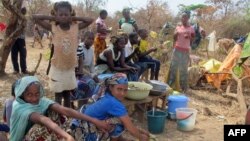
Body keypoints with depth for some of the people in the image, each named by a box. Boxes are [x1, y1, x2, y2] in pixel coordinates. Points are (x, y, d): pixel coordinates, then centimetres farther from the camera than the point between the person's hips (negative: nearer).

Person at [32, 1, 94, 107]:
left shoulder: (75, 27, -2)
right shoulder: (53, 27, -8)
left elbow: (90, 20, 0)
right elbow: (35, 17, -11)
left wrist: (74, 18, -4)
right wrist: (52, 18, -8)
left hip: (70, 68, 3)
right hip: (57, 68, -3)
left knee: (68, 95, 17)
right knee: (58, 96, 7)